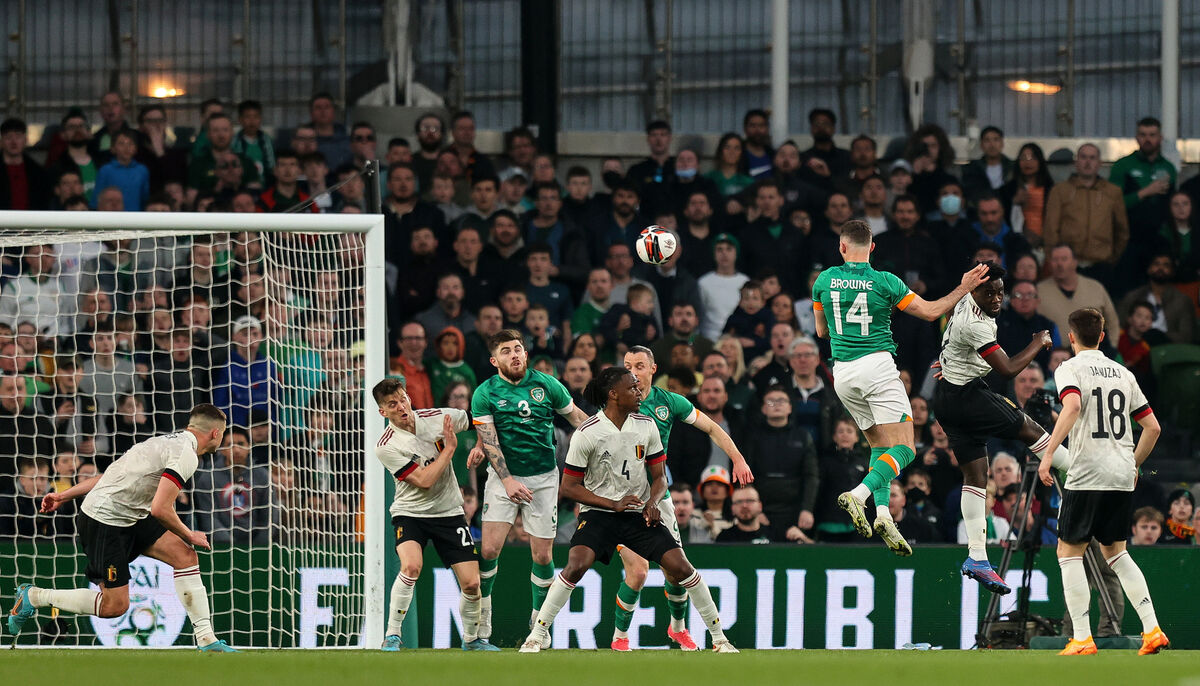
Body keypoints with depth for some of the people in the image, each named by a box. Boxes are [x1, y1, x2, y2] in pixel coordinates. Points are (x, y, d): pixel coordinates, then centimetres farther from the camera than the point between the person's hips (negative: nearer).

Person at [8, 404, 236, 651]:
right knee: (115, 606, -7)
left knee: (185, 556, -2)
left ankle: (206, 640, 1)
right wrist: (189, 536, -8)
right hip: (104, 521, -10)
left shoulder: (171, 442, 14)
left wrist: (63, 496, 22)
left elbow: (114, 474, 19)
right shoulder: (186, 455, -17)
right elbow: (160, 509, -25)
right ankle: (33, 597, 8)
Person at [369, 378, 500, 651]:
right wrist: (449, 447, -17)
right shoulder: (387, 446, -16)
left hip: (449, 513, 3)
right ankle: (392, 636, -18)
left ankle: (471, 639, 22)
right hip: (410, 513, -3)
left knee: (471, 583, -4)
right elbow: (423, 481, -21)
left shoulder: (439, 417, -6)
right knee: (411, 566, -31)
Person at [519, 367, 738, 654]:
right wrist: (613, 504, -17)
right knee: (576, 566, -26)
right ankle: (538, 634, -11)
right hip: (598, 513, -3)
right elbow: (569, 487, -8)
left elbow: (659, 475, 10)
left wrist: (653, 502, -11)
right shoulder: (587, 434, -12)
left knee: (680, 567, -8)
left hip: (640, 513, 3)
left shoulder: (646, 426, 1)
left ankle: (718, 637, 6)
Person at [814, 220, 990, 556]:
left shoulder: (825, 281, 3)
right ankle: (858, 494, -28)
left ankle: (883, 513, -2)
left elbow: (821, 331, 15)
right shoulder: (884, 282, -6)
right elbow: (930, 312, 2)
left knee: (880, 445, 16)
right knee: (904, 448, -6)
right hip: (877, 365, -5)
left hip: (843, 374, 5)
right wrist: (964, 289, 12)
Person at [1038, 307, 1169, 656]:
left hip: (1087, 478, -6)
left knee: (1069, 552, 4)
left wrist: (1048, 454, -26)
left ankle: (1082, 639, -4)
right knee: (1115, 552, 18)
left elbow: (1072, 406, -24)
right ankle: (1152, 630, 7)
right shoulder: (1122, 373, 16)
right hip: (1123, 478, 6)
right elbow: (1153, 427, 15)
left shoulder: (1069, 369, -2)